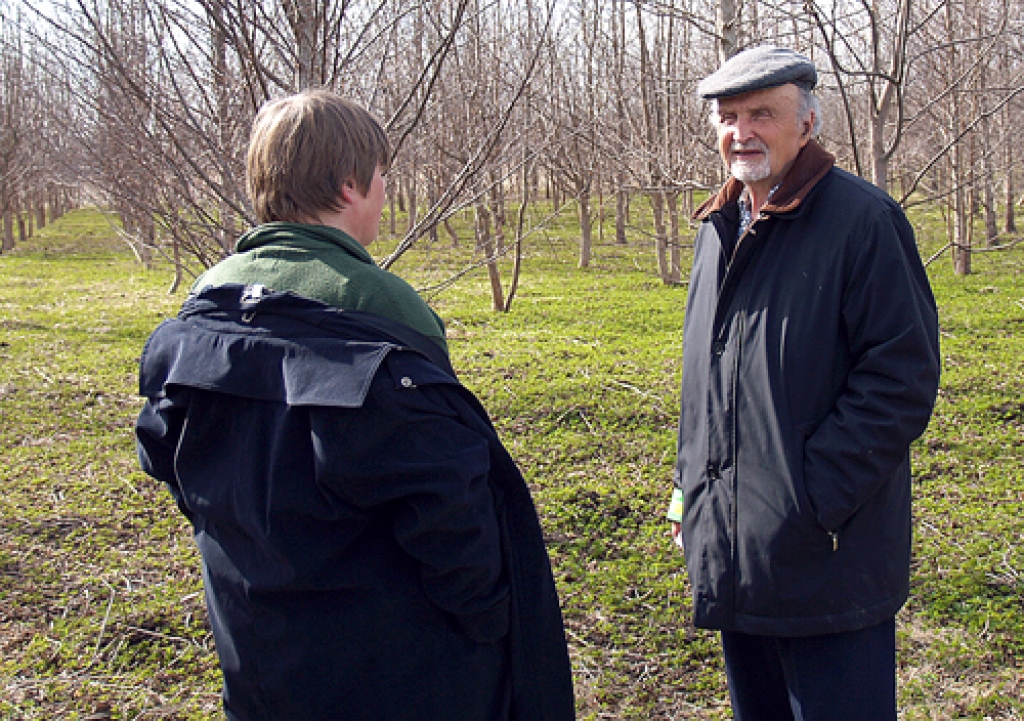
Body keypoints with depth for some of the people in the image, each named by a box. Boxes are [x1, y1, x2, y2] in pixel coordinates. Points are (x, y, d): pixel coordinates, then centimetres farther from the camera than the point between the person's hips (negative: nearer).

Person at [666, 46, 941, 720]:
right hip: (730, 549, 7)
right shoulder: (720, 229, 12)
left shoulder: (863, 219, -12)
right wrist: (689, 484, 15)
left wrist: (819, 496, -19)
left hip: (826, 556, -7)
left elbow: (902, 375, -16)